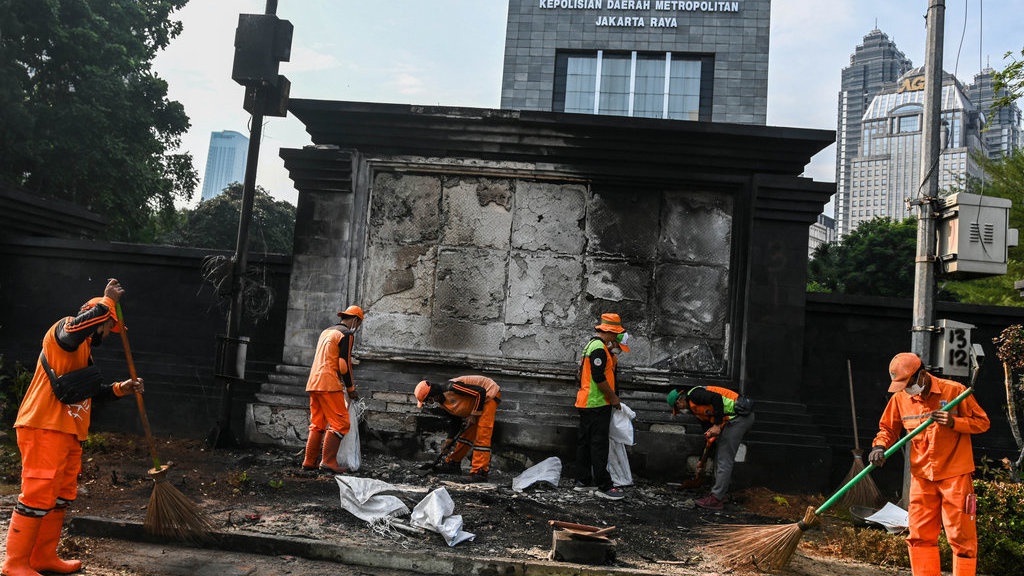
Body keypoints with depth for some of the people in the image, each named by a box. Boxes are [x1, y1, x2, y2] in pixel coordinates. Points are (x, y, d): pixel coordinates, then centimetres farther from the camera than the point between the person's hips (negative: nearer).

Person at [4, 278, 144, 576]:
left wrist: (119, 389, 17)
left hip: (69, 432, 10)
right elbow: (78, 327, -32)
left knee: (62, 496, 12)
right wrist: (108, 301, -24)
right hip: (44, 428, -10)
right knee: (38, 495, -8)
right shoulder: (62, 330, -5)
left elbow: (88, 391, 30)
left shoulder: (84, 350, 24)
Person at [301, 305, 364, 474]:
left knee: (317, 424, 13)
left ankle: (309, 461, 14)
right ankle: (328, 461, -11)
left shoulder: (326, 332, 22)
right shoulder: (346, 334, -6)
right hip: (329, 385, -9)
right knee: (340, 423, -7)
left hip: (313, 384, 9)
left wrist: (347, 383, 29)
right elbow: (344, 364, -12)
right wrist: (350, 388, -3)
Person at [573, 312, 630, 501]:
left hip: (585, 404, 11)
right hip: (597, 404, -11)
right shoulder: (599, 348, -17)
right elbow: (599, 378, -21)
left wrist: (613, 354, 12)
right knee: (599, 445, -6)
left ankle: (583, 481, 21)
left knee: (584, 442, 13)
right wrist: (613, 397, -13)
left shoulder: (592, 344, 16)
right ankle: (603, 486, -3)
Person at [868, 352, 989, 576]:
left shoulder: (954, 390, -8)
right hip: (921, 476, 4)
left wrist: (954, 422, -20)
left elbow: (982, 422, -2)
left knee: (961, 535, 1)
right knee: (920, 535, 6)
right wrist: (879, 446, -8)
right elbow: (888, 428, 12)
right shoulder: (899, 398, 2)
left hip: (955, 474, -3)